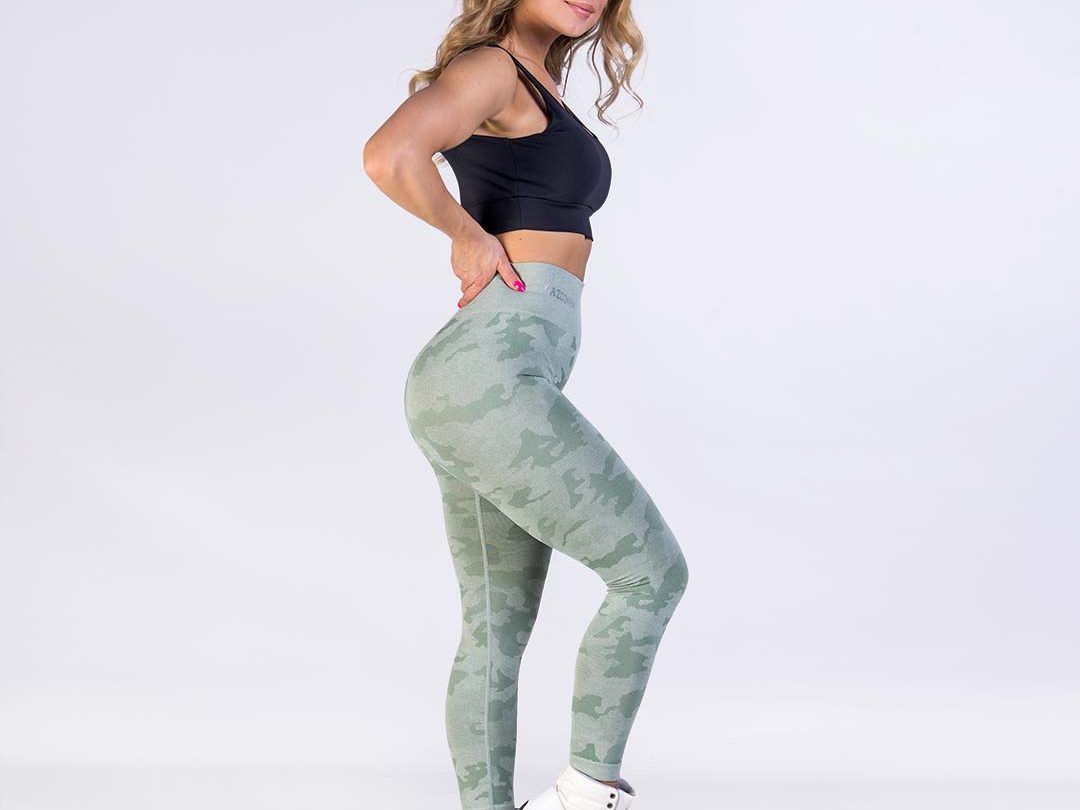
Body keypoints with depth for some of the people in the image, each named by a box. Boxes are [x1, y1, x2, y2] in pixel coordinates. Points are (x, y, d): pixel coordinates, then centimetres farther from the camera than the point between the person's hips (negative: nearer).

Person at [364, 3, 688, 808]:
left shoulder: (533, 84, 21)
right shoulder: (491, 67, -7)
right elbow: (388, 157, -25)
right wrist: (470, 235, -10)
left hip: (492, 390, 9)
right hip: (489, 380, -9)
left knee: (498, 628, 11)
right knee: (652, 569, -2)